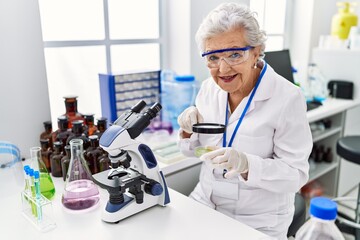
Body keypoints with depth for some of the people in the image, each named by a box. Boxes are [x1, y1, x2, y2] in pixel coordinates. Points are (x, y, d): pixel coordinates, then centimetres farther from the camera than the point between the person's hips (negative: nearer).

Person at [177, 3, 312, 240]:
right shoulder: (209, 87, -5)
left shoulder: (287, 97, -20)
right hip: (204, 202, 5)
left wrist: (247, 165, -35)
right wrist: (189, 130, -17)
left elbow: (296, 175, -18)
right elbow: (192, 151, 5)